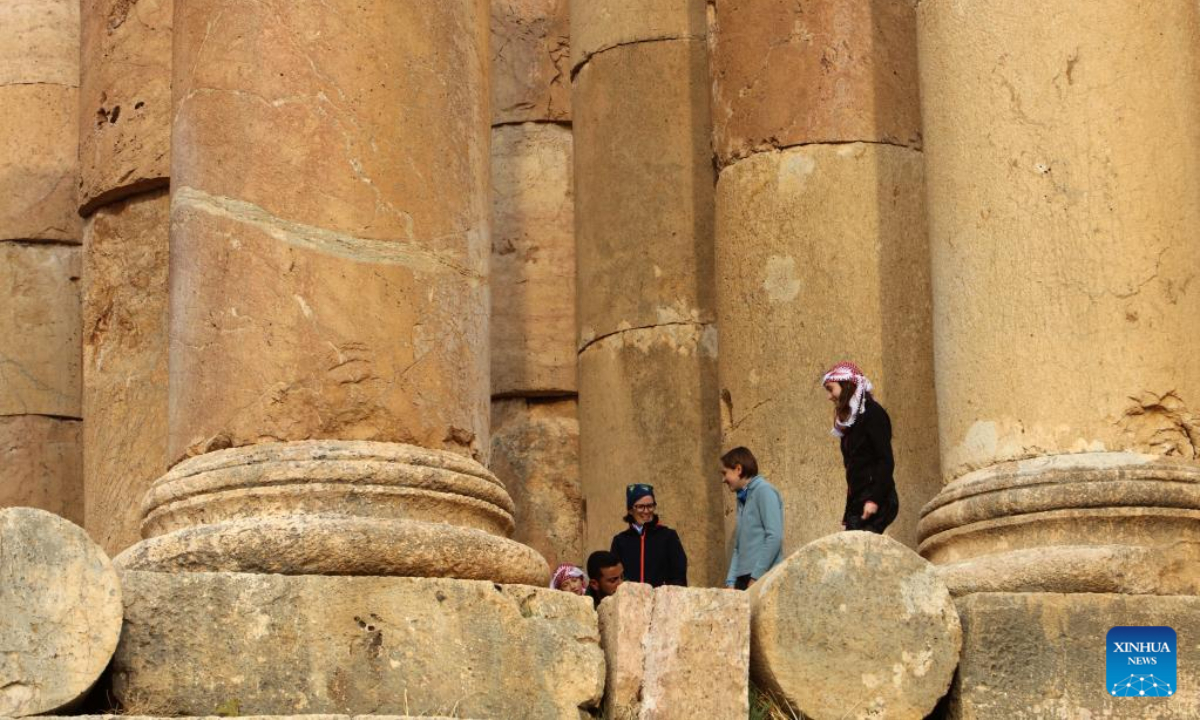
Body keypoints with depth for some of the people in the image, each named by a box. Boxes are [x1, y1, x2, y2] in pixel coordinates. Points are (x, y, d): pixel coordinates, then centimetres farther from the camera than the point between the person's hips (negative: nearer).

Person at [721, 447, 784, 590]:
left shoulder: (764, 491, -5)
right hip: (743, 578, 7)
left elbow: (774, 537, -14)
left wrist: (756, 576, -16)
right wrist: (731, 581, 10)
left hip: (762, 578, -7)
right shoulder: (742, 498, 19)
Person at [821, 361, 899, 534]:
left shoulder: (872, 413, -3)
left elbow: (886, 461, -12)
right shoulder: (851, 420, 22)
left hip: (874, 502, -8)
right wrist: (850, 510, 14)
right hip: (857, 501, 8)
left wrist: (874, 500, -20)